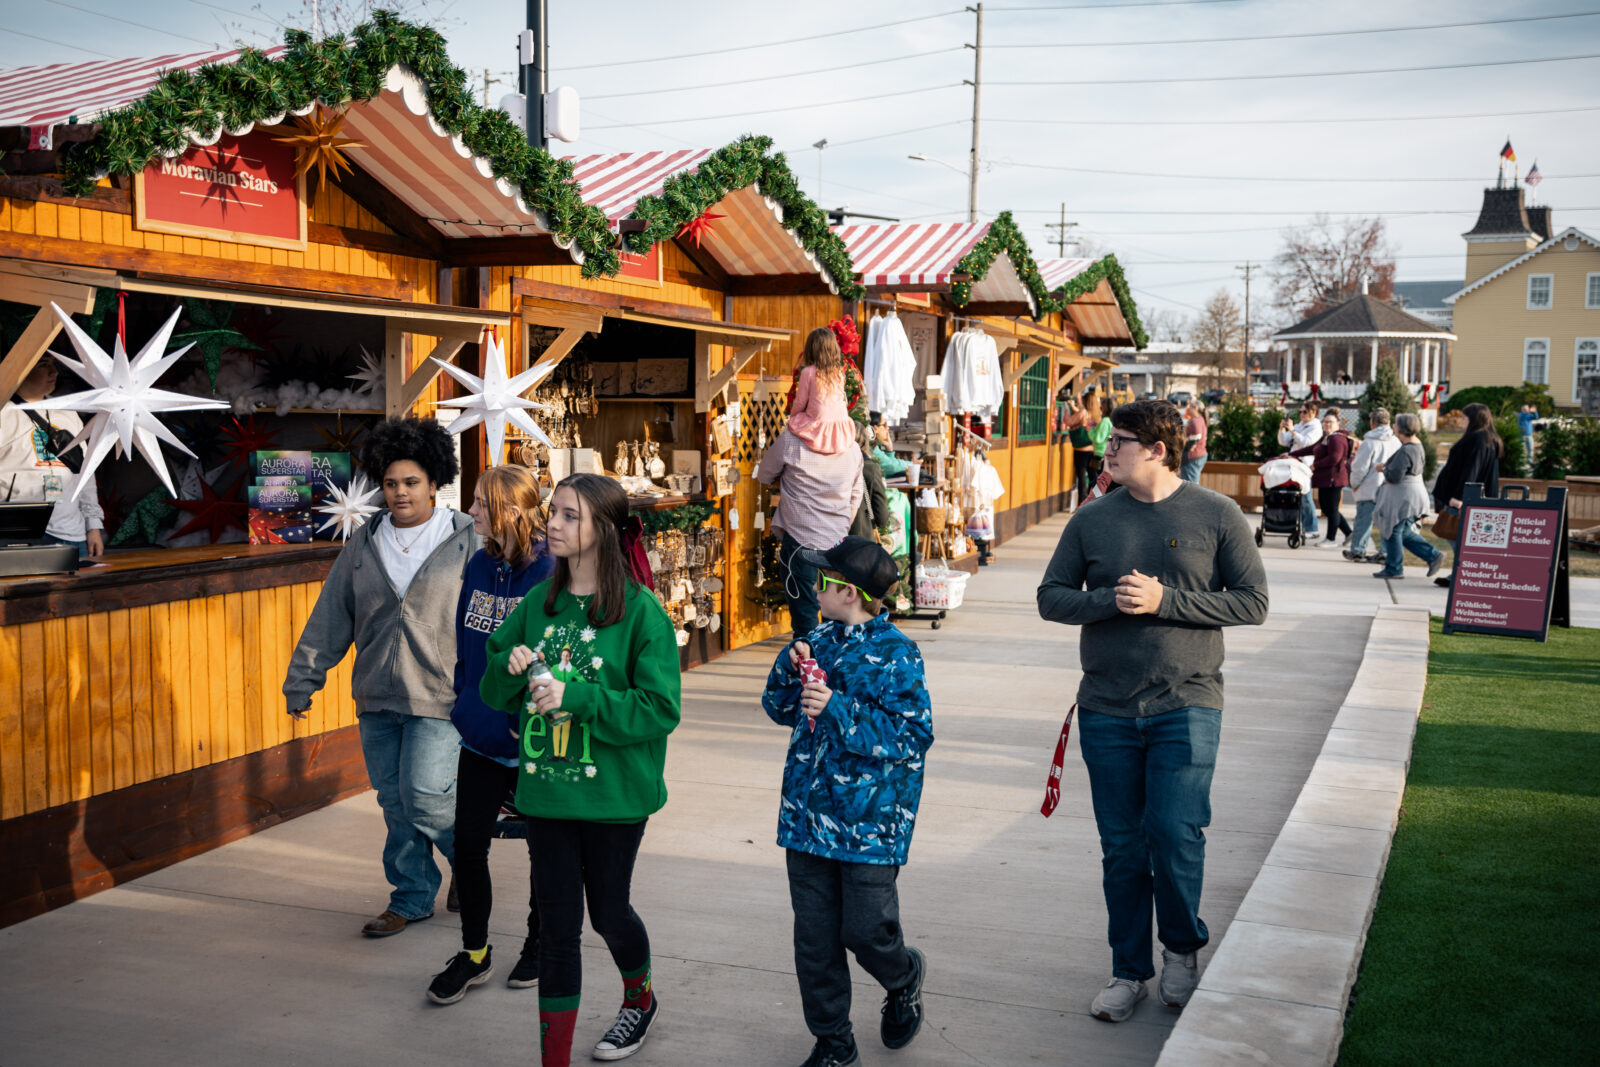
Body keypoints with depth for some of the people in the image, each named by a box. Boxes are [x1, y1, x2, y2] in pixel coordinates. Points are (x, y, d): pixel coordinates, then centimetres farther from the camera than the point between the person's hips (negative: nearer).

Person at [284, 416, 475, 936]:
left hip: (439, 696, -5)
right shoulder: (363, 545, 8)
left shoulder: (466, 541, -3)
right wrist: (302, 679, 12)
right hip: (377, 698, 5)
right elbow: (329, 618, 13)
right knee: (394, 801, 10)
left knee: (425, 798, -10)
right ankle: (412, 897, 26)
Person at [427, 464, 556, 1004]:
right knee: (468, 843, 7)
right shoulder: (479, 566, 3)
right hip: (482, 736, 6)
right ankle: (474, 954, 25)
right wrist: (464, 708, 11)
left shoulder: (550, 573, -17)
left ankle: (538, 946, 33)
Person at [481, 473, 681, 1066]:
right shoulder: (538, 603, 3)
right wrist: (510, 667, -12)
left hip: (613, 794, -3)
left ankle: (640, 998, 49)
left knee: (608, 911, 17)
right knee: (557, 927, 8)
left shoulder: (641, 610, -12)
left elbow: (660, 709, -17)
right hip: (547, 792, 3)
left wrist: (577, 696, -24)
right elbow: (494, 693, 10)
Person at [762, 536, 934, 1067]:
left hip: (869, 819, -5)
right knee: (814, 935, 8)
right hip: (809, 811, 6)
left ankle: (905, 978, 35)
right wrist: (790, 668, -4)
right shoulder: (820, 640, 8)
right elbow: (780, 709, 16)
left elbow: (913, 736, -17)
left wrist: (837, 709, -22)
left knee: (865, 930, 1)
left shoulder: (896, 654, -11)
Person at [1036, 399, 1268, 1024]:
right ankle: (1130, 971, 23)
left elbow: (1251, 601, -4)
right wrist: (1108, 601, -13)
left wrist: (1165, 601, -14)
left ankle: (1182, 949, 20)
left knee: (1177, 834, -8)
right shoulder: (1092, 519, 6)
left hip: (1187, 706, -2)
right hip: (1107, 709, 3)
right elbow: (1051, 598, 6)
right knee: (1122, 847, 8)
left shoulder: (1216, 516, 0)